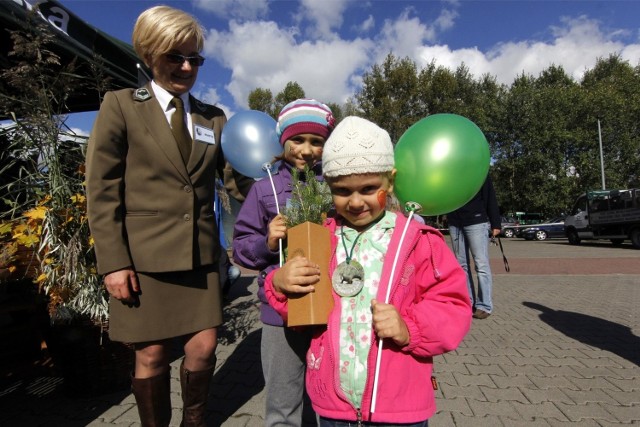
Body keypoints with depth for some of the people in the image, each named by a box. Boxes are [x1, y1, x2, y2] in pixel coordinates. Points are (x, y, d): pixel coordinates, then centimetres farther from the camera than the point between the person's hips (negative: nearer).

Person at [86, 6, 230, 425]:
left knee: (203, 348, 9)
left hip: (199, 254, 3)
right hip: (144, 256, -3)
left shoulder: (214, 117, 11)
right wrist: (113, 262, -9)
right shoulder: (120, 106, 1)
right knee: (152, 356, 9)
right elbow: (102, 191, -3)